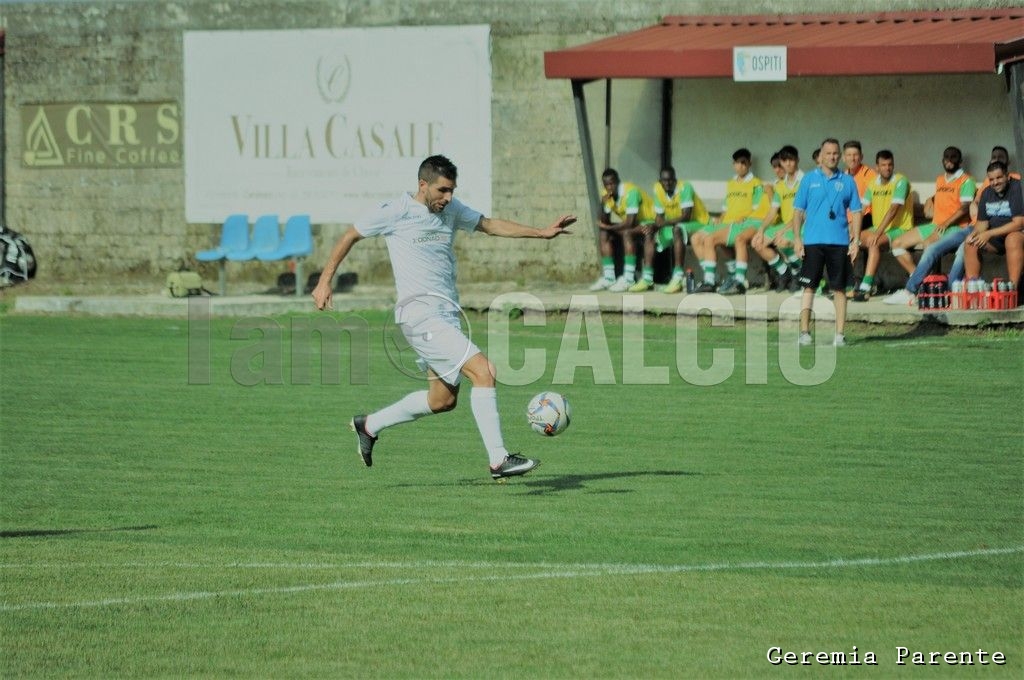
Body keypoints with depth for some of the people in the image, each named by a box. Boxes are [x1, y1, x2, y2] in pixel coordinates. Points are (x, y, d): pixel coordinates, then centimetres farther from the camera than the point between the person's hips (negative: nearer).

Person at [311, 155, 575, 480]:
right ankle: (499, 460, -17)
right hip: (420, 314, -9)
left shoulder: (451, 209, 10)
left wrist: (542, 233, 13)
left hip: (447, 313, 9)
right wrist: (324, 281, 2)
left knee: (443, 399, 14)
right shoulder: (395, 212, -8)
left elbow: (489, 225, 21)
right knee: (483, 371, -18)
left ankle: (368, 426, 32)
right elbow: (350, 236, 3)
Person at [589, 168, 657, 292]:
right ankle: (608, 277, -8)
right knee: (604, 234, -8)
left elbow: (629, 223, -30)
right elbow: (605, 222, -3)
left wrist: (609, 227, -20)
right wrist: (603, 205, -20)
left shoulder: (631, 192, -25)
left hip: (649, 222, -8)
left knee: (627, 232, -35)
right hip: (633, 225, 8)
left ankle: (628, 279, -34)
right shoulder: (608, 195, -2)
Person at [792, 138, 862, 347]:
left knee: (839, 289, 1)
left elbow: (856, 212, 9)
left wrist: (856, 240, 0)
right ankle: (804, 332, -1)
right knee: (809, 287, -2)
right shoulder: (809, 179, 6)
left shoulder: (847, 181, 8)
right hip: (813, 241, -1)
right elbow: (798, 210, 5)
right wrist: (797, 238, -4)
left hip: (839, 243, 1)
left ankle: (840, 334, 3)